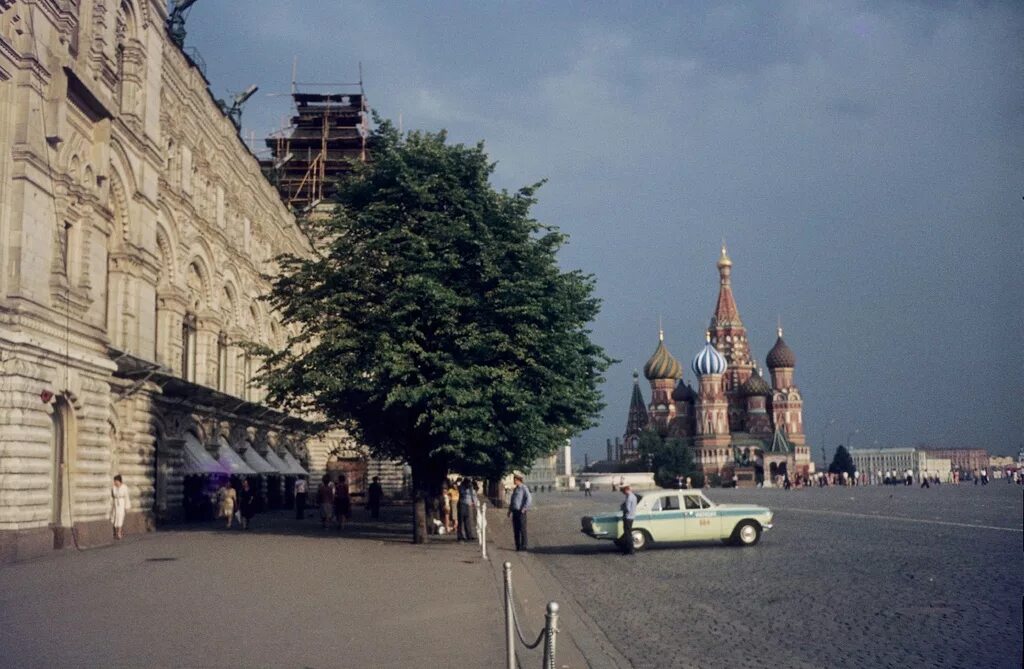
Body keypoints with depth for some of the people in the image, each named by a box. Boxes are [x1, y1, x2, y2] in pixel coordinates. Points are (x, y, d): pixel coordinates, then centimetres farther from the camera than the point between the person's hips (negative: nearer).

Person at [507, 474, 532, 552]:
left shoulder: (524, 488, -7)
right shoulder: (515, 489, 19)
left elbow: (529, 498, -16)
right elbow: (512, 500, 26)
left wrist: (524, 508, -21)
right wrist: (510, 509, 16)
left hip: (521, 511, -8)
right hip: (514, 511, 8)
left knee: (522, 528, -7)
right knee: (515, 529, 6)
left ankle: (524, 545, -5)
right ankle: (518, 546, 10)